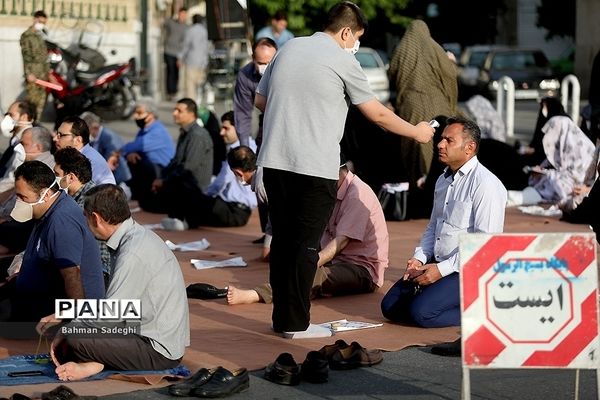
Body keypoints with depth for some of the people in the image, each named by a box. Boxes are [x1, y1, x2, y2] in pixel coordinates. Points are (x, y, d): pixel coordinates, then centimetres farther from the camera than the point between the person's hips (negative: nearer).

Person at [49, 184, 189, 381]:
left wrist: (66, 332, -7)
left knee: (74, 341, -22)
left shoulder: (133, 254, -23)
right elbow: (113, 307, 15)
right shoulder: (137, 235, 7)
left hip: (158, 352, -10)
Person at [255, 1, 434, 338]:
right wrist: (417, 132, 13)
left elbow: (261, 101, 18)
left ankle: (281, 317, 16)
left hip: (275, 161, 6)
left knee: (282, 240, 11)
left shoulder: (289, 49, 13)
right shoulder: (342, 61, -4)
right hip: (315, 167, -6)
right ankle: (296, 323, 4)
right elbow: (378, 114, 0)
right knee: (306, 244, 0)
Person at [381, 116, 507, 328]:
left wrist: (442, 269, -20)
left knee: (421, 312, -25)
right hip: (439, 264, 9)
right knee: (390, 306, -2)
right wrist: (419, 259, 3)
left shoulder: (485, 184, -15)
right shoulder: (443, 180, 15)